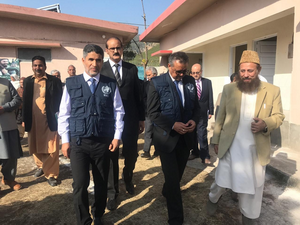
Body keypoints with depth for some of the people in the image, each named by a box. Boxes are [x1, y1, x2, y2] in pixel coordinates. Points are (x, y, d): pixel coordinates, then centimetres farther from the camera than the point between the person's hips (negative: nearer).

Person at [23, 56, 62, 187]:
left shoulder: (54, 81, -3)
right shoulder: (27, 81, 10)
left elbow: (59, 101, -4)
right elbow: (25, 101, 11)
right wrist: (24, 120, 8)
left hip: (49, 120, -4)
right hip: (33, 121, 4)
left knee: (51, 150, 1)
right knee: (35, 148, 17)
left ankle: (51, 174, 15)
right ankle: (41, 166, 41)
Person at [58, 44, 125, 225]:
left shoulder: (111, 84, 2)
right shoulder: (71, 83, 1)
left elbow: (119, 112, 3)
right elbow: (64, 114, 3)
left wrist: (117, 136, -2)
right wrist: (65, 140, 0)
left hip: (103, 142, 1)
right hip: (78, 142, -1)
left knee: (101, 183, 14)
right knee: (80, 184, 1)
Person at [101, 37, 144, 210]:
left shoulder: (132, 68, 5)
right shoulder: (100, 69, -2)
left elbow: (138, 95, 7)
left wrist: (141, 118, 6)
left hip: (130, 119, 2)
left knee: (131, 154, 14)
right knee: (111, 156, 10)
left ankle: (128, 179, 44)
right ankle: (113, 192, 28)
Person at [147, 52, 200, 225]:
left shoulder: (190, 81, 3)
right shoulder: (157, 83, -10)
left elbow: (196, 106, 10)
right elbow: (153, 112, -12)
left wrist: (194, 120, -11)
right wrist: (173, 125, -22)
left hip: (186, 137, 5)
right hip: (167, 137, -4)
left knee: (178, 175, 21)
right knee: (173, 179, 2)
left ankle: (167, 193, 52)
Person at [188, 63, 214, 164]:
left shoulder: (207, 82, 4)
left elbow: (210, 98, 6)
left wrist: (210, 111, 3)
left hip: (202, 113, -1)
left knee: (202, 135, -5)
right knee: (192, 134, 12)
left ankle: (205, 156, 6)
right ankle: (195, 152, 29)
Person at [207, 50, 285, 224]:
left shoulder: (273, 91, -3)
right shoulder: (229, 89, -1)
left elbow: (279, 116, 2)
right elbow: (221, 116, 3)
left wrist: (266, 124, -20)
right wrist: (216, 140, 4)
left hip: (257, 149, 1)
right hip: (230, 146, 0)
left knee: (254, 184, 13)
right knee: (222, 178, 13)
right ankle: (213, 199, 44)